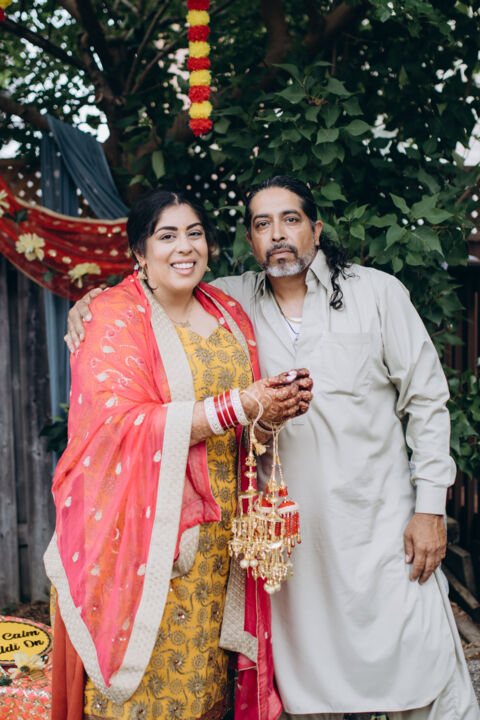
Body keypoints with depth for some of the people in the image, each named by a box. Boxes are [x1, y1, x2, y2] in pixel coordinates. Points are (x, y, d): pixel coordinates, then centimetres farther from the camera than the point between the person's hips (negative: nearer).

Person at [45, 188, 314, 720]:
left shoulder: (228, 315, 12)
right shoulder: (115, 317, -6)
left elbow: (252, 406, 16)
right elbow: (124, 423, -18)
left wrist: (280, 404, -8)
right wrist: (239, 406, -21)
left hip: (217, 526, 5)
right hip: (145, 524, -5)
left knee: (207, 665, 11)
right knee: (148, 674, 0)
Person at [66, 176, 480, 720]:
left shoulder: (377, 292, 0)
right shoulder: (237, 300, 4)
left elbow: (426, 398, 1)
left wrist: (430, 508, -4)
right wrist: (92, 300, -5)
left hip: (382, 523, -1)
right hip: (290, 530, 2)